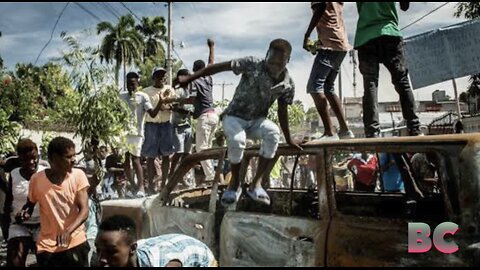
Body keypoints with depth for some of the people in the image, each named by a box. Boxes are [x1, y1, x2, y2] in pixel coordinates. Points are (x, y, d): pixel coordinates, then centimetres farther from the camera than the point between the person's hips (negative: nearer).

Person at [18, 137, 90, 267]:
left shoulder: (78, 175, -8)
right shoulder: (36, 179, -7)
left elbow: (84, 210, -13)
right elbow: (30, 204, 11)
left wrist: (68, 231, -28)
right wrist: (25, 213, -12)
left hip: (76, 243, 0)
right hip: (47, 246, 1)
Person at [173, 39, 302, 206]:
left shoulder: (288, 84, -9)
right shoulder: (253, 65, -21)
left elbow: (282, 111, 3)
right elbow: (219, 67, -21)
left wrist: (288, 139, 7)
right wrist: (189, 78, -23)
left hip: (257, 120, 3)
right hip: (235, 117, -3)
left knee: (273, 132, -32)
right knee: (237, 139, -36)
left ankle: (256, 184, -22)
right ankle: (235, 183, -10)